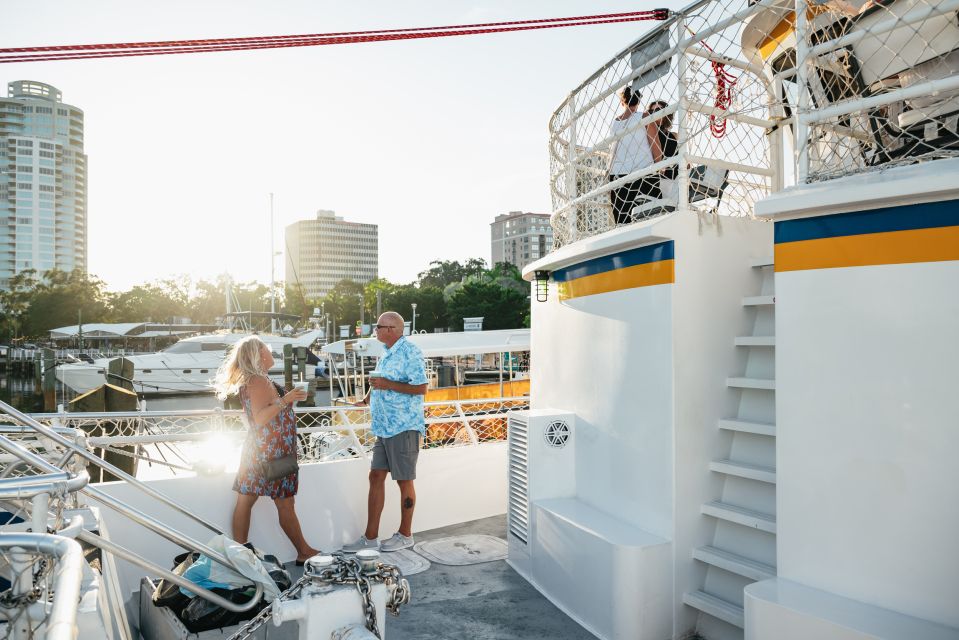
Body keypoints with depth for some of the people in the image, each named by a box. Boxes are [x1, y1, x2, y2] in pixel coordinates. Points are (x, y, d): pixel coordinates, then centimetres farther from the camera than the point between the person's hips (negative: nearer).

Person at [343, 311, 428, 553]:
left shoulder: (410, 352, -13)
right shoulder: (387, 353, 15)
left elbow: (420, 388, -20)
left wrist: (386, 384, -21)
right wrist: (367, 400, 30)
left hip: (404, 427, -9)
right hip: (384, 427, 9)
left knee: (404, 481, 4)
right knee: (376, 477, 8)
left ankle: (405, 535, 19)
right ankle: (370, 537, 17)